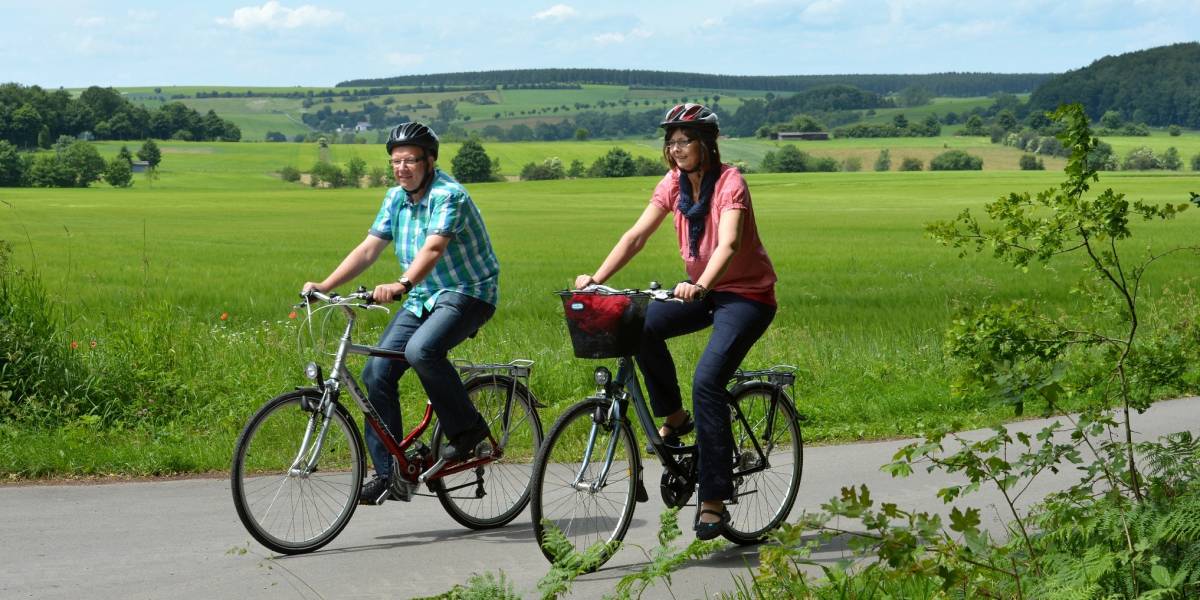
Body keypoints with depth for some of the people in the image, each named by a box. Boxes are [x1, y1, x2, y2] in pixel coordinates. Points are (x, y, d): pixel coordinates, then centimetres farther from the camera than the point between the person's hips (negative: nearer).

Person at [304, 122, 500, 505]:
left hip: (468, 293, -8)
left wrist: (401, 285, -50)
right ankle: (387, 473, 1)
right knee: (377, 373, -6)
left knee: (421, 350, -34)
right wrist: (324, 286, -8)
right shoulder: (396, 199, 7)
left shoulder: (448, 195, -18)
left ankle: (468, 429, -14)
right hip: (422, 299, 8)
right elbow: (368, 250, 4)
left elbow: (433, 248, -33)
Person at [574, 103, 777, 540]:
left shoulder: (729, 182, -17)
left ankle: (714, 501, -17)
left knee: (707, 380, -23)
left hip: (748, 294, -6)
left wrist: (700, 286, -50)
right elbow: (636, 236, -7)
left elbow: (728, 244, -32)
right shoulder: (673, 185, 1)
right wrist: (596, 278, -21)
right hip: (701, 290, 6)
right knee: (642, 324, -22)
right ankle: (673, 417, 0)